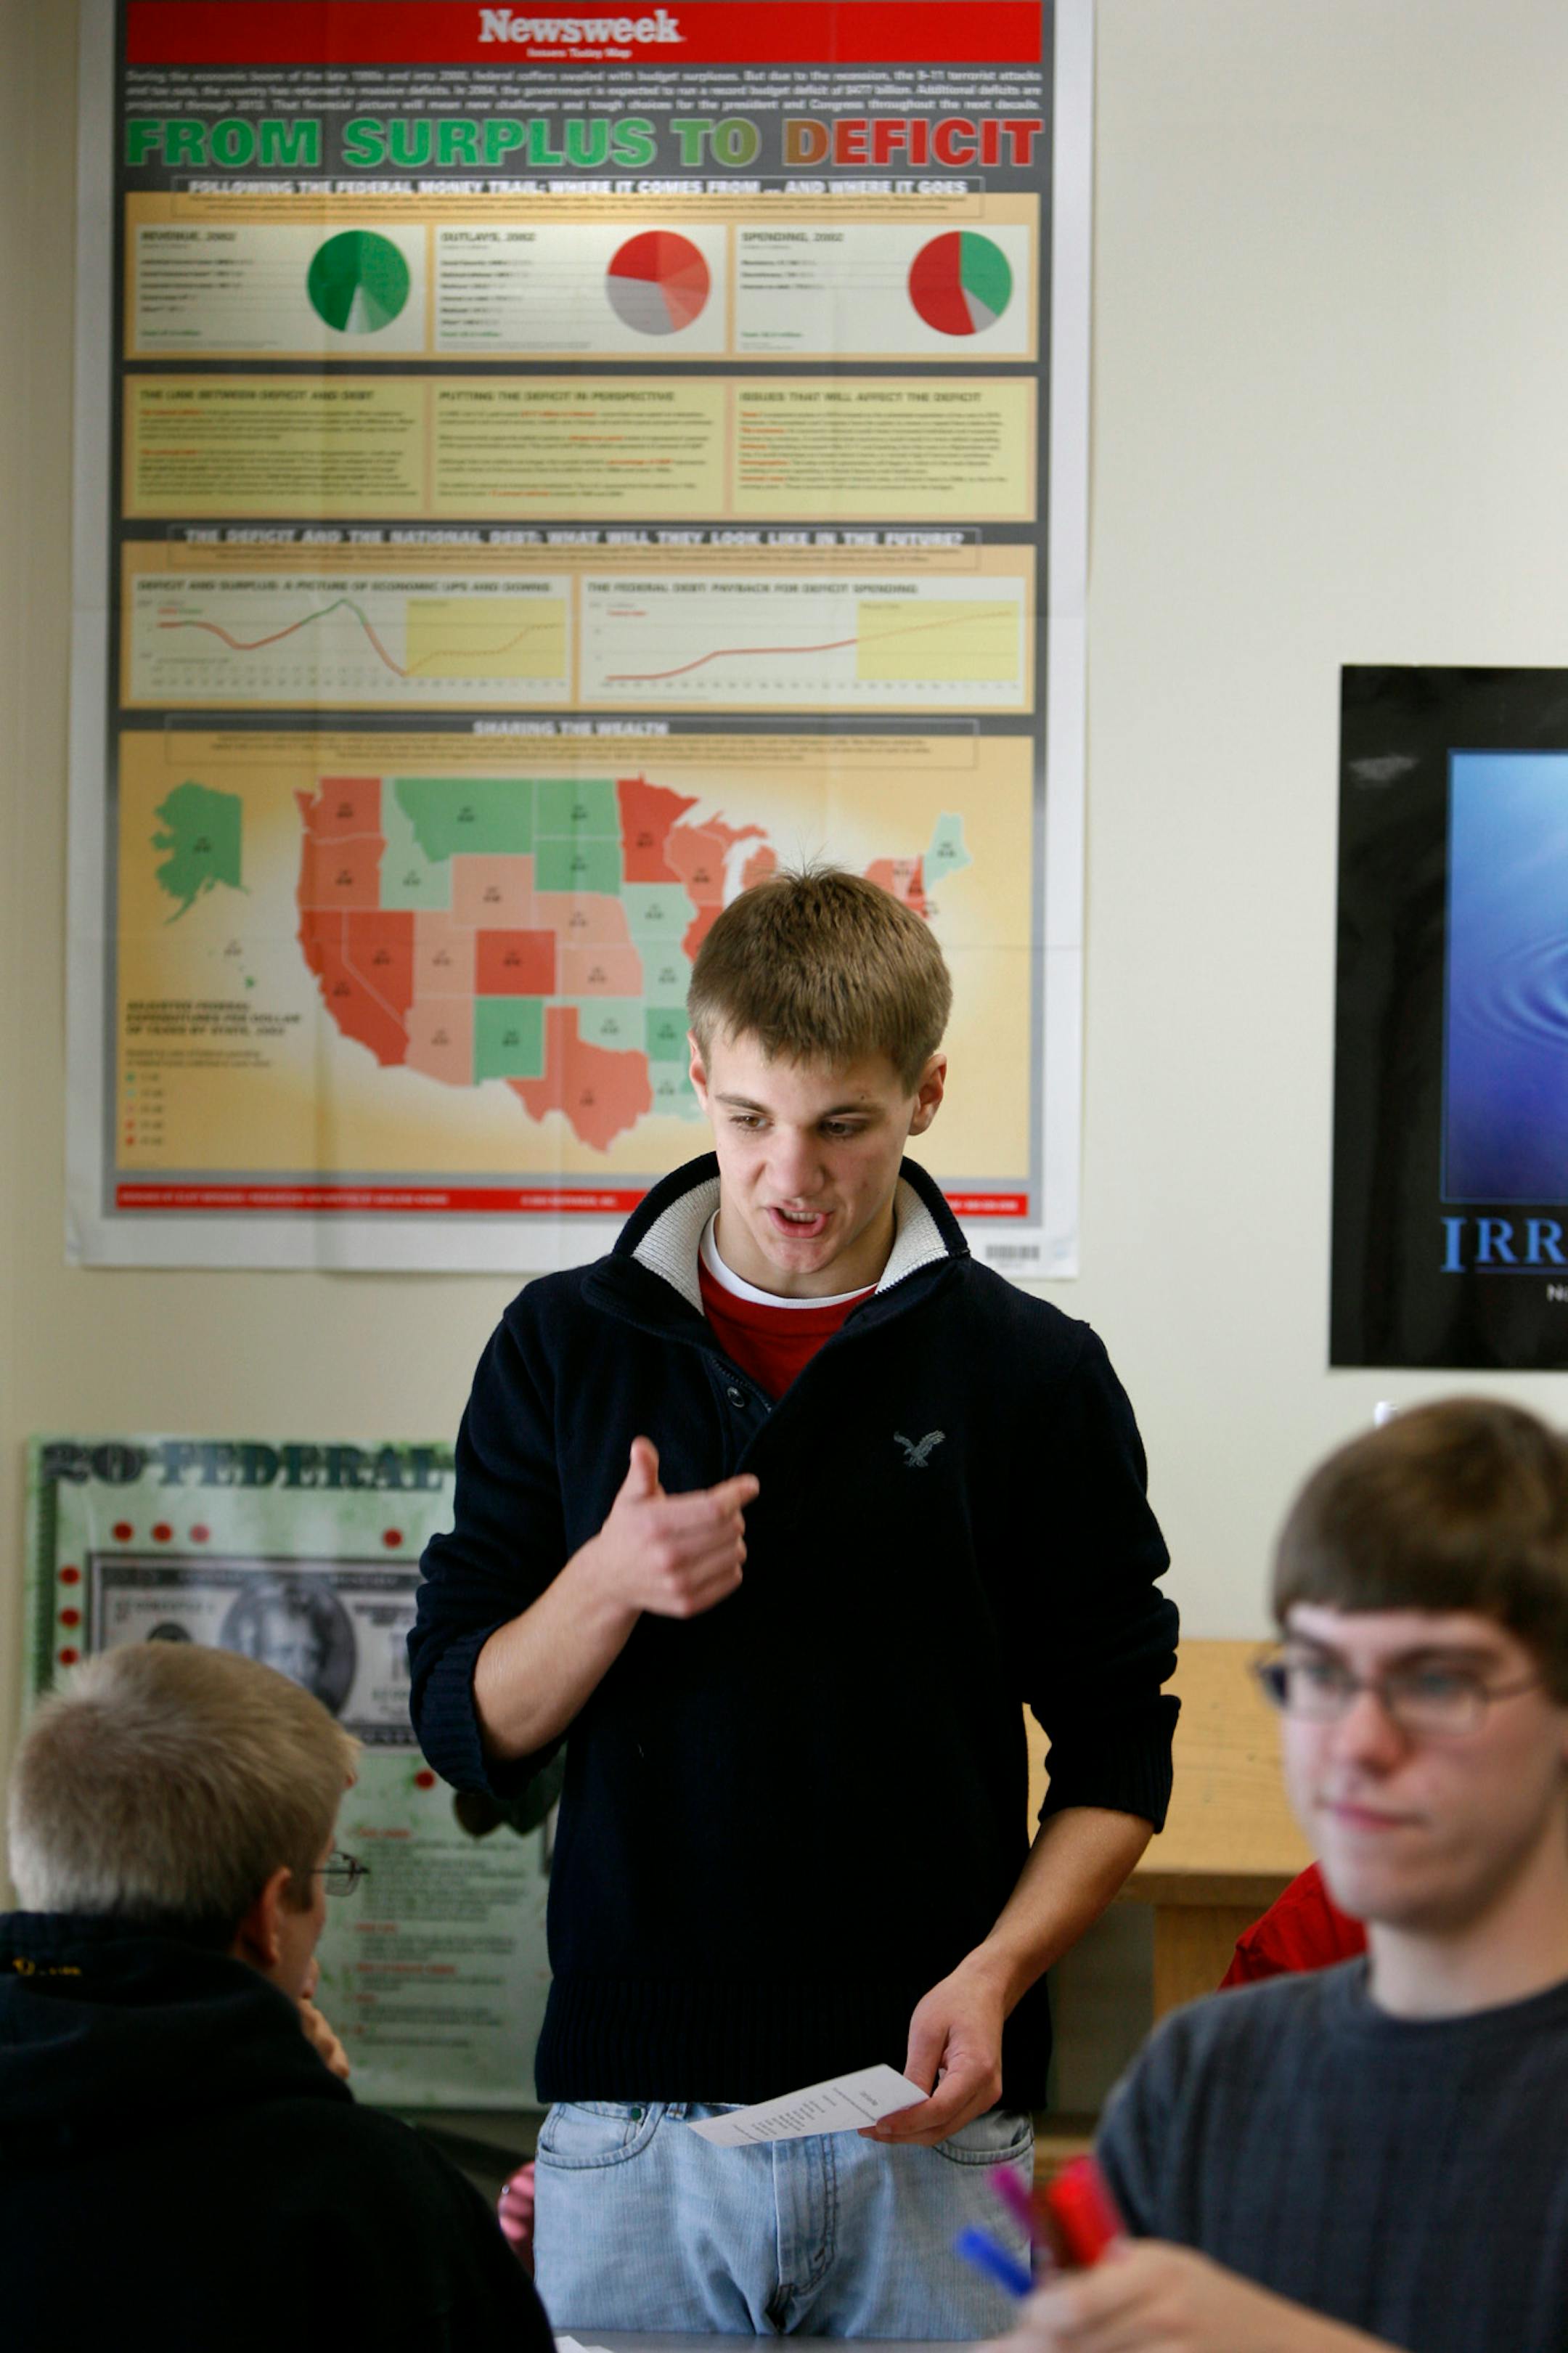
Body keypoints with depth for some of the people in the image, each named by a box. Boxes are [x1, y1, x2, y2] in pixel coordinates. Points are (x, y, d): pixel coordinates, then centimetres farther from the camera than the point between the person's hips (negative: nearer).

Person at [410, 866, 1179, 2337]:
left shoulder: (1034, 1375, 2)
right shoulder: (564, 1347, 6)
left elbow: (1118, 1752, 5)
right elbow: (467, 1728, 6)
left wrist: (994, 1973, -11)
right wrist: (607, 1588, -13)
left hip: (923, 2121, -1)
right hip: (630, 2117, 1)